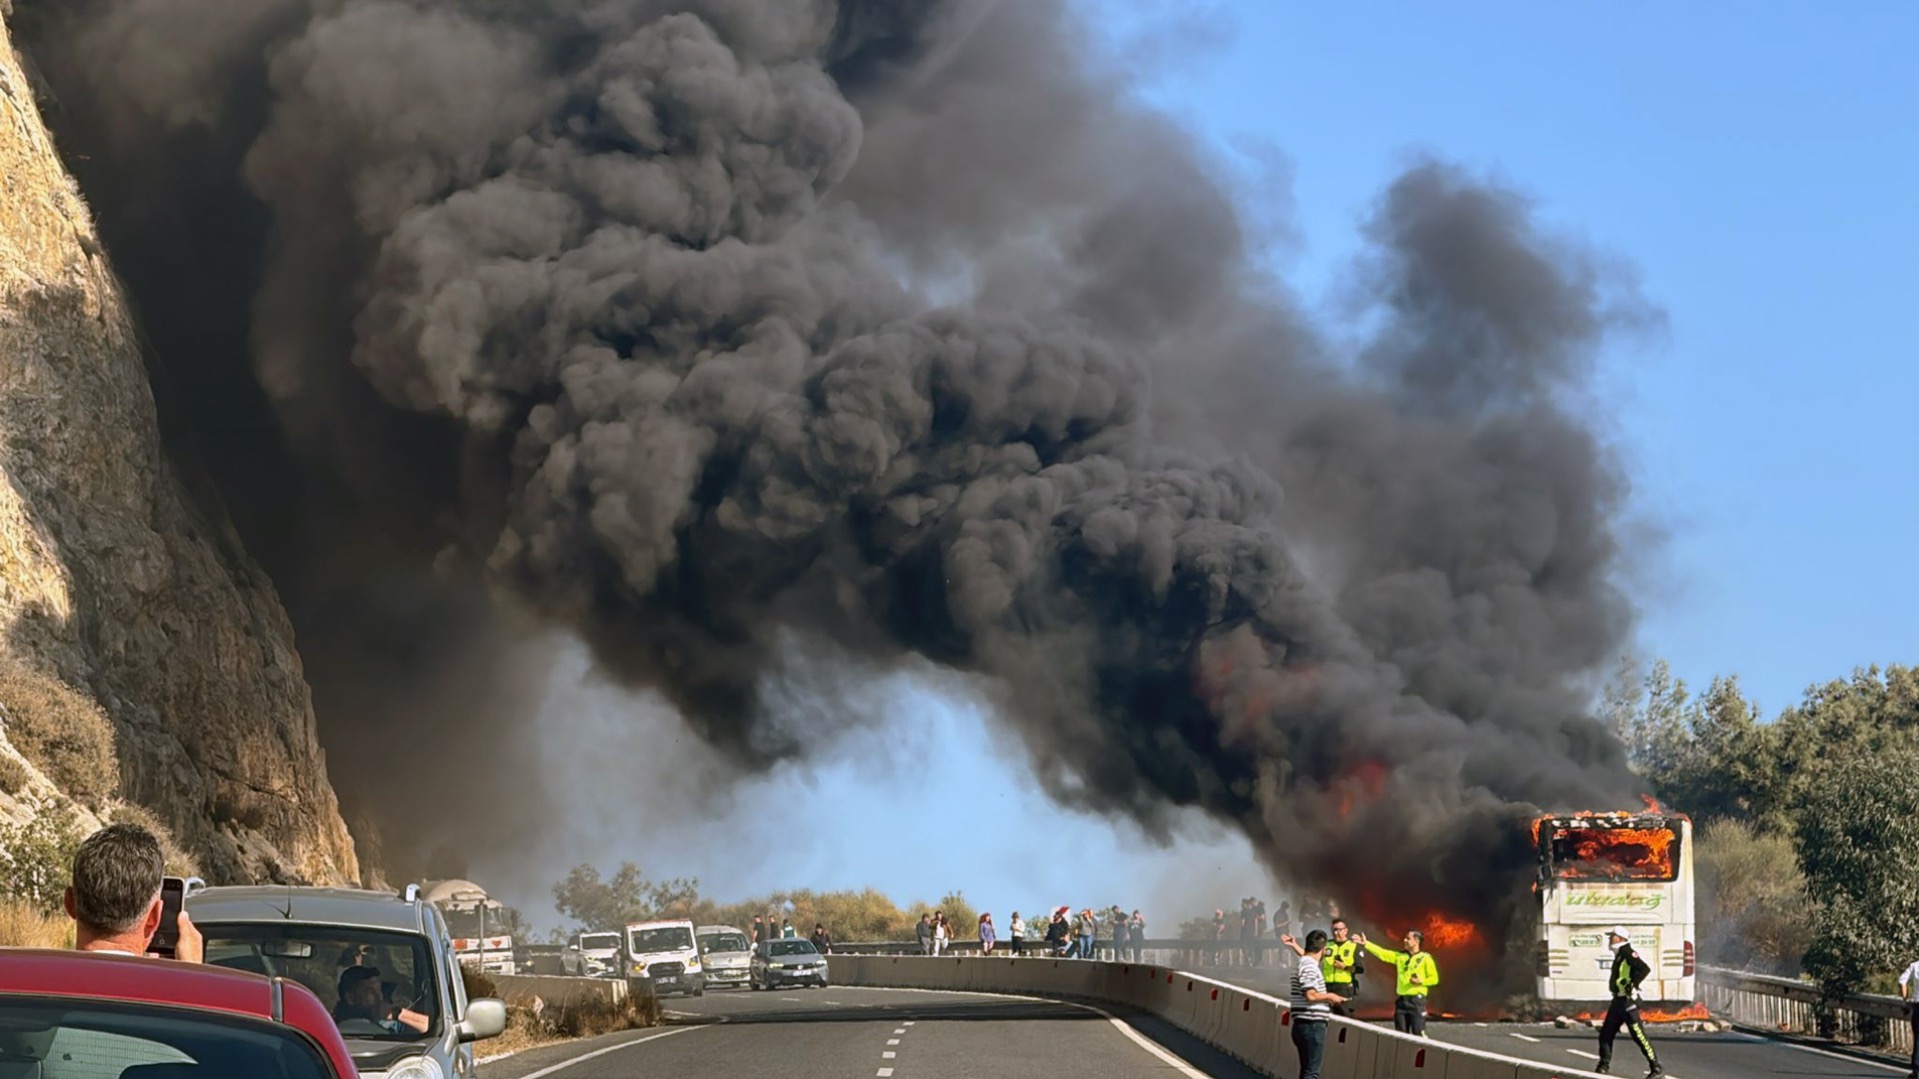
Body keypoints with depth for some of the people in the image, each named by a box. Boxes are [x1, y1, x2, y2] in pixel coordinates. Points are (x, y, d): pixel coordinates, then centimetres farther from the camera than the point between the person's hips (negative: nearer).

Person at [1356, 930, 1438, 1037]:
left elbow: (1434, 979, -3)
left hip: (1417, 1000, -6)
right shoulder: (1400, 956, 13)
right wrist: (1366, 944, 3)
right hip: (1401, 1000, 6)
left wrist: (1421, 981, -19)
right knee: (1401, 1035, 8)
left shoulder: (1425, 958, -2)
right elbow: (1382, 953, 9)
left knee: (1418, 1034, -9)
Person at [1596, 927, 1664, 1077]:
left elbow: (1645, 968, -26)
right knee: (1605, 1035, 10)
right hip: (1618, 1001, 10)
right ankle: (1604, 1067, 18)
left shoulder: (1628, 953, -13)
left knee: (1639, 1035, -7)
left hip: (1628, 1001, -10)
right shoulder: (1618, 955, 16)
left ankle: (1656, 1068, -2)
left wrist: (1633, 985, -28)